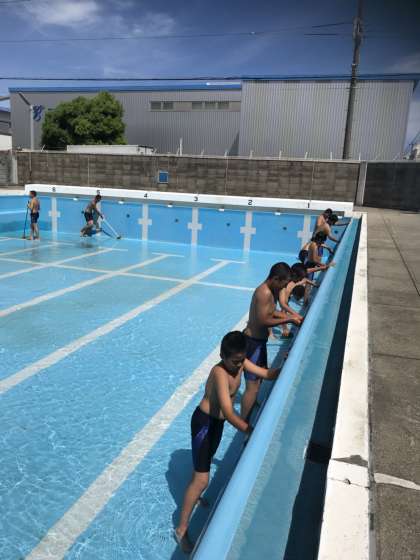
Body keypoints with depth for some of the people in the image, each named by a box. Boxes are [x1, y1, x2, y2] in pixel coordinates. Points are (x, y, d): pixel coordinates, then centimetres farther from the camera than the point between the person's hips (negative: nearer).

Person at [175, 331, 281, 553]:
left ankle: (193, 496, 54)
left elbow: (267, 374, -2)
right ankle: (181, 529, 11)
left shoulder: (240, 362, -9)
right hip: (204, 422, -8)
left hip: (217, 421, 8)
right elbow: (229, 413, -41)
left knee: (205, 461, 28)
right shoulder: (220, 372, -34)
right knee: (201, 480, -4)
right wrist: (254, 432, -46)